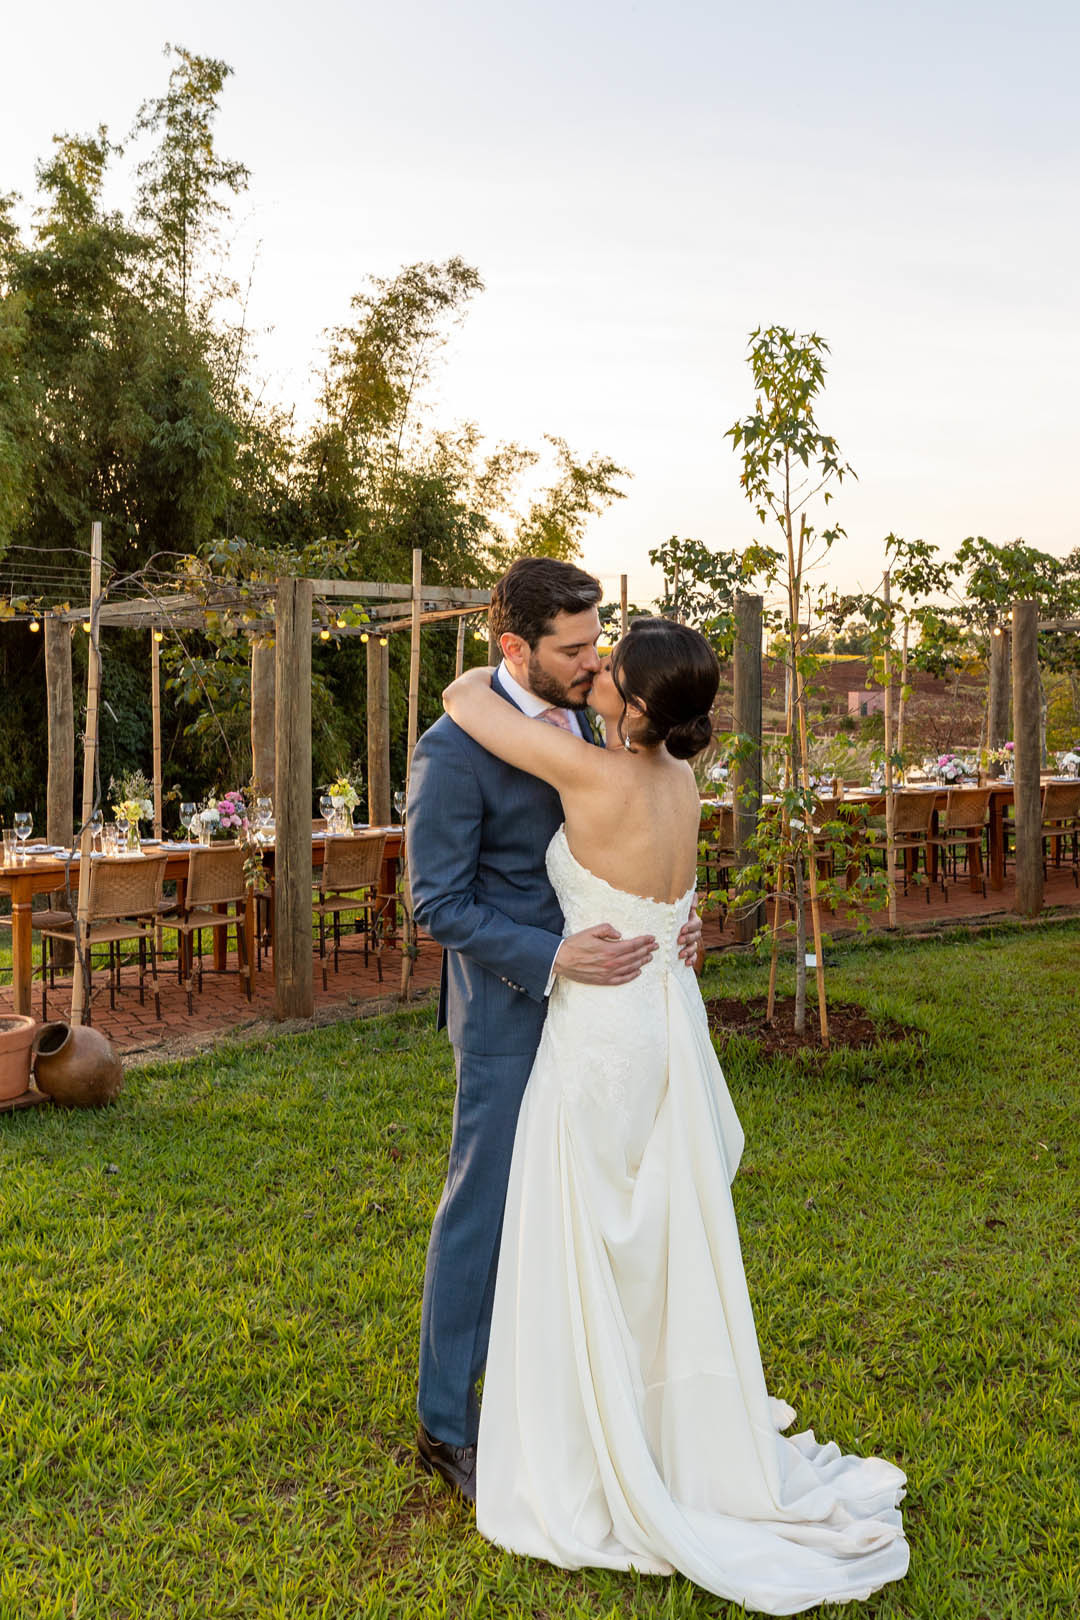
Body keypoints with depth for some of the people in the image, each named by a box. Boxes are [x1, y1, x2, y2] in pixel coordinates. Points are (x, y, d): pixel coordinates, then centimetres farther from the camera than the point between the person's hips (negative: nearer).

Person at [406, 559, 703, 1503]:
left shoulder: (578, 718, 4)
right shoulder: (455, 750, -19)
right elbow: (438, 904, -17)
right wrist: (551, 957, -28)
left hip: (588, 998, 8)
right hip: (510, 1013, -7)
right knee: (483, 1210, 4)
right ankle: (446, 1422, 22)